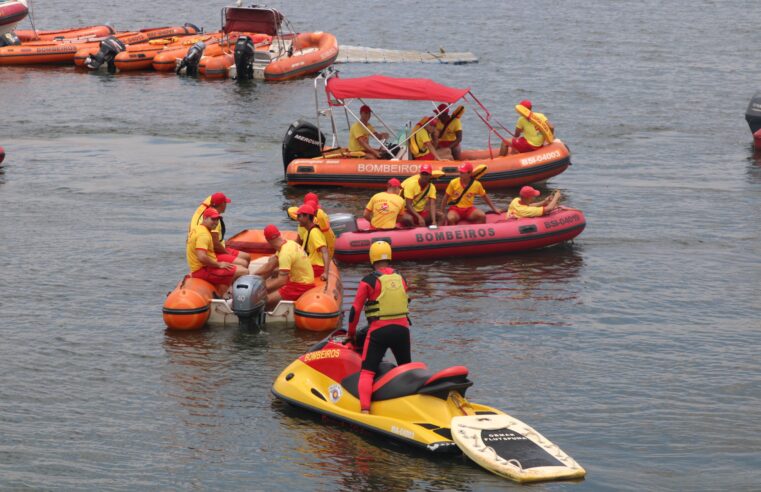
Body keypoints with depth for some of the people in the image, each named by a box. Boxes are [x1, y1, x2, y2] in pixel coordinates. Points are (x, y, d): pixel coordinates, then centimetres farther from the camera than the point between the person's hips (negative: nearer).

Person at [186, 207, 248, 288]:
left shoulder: (197, 229, 15)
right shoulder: (203, 234, -18)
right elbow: (202, 257, -30)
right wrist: (219, 265, -17)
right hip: (203, 271, -11)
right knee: (244, 272, -18)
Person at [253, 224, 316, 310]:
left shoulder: (285, 253, -25)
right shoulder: (288, 243, 4)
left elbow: (281, 281, -26)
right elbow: (269, 265, 9)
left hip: (301, 286, -10)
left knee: (265, 300, -16)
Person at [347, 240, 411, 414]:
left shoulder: (368, 281, -7)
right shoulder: (401, 279, 8)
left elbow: (356, 309, -3)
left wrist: (351, 333, 11)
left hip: (379, 330, -4)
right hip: (402, 328, 4)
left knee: (367, 372, -5)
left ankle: (364, 409, -19)